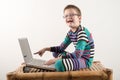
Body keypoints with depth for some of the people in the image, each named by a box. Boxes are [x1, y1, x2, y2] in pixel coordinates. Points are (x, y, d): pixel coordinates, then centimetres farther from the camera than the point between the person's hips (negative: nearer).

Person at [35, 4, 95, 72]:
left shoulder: (83, 32, -22)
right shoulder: (70, 33, 6)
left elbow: (77, 55, -29)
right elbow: (61, 48, 15)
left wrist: (56, 60, -26)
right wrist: (46, 49, 4)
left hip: (86, 60, -9)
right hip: (79, 57, 9)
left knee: (59, 64, -32)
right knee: (56, 53, 19)